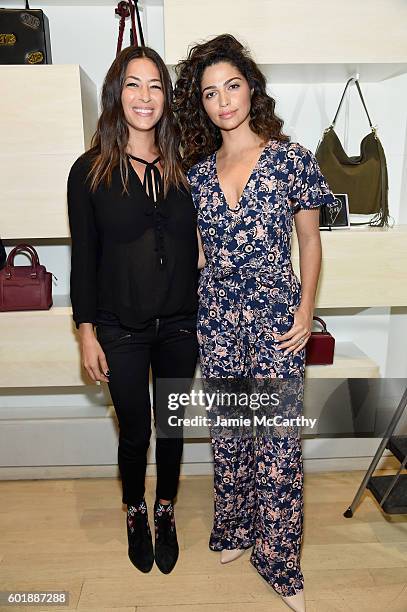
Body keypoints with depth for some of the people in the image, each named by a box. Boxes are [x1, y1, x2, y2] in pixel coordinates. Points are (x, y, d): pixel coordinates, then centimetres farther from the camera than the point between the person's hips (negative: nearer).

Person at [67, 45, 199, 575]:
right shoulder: (90, 171, -4)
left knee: (171, 426, 16)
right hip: (121, 330, -2)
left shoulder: (185, 166, 2)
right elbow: (83, 258, -3)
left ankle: (165, 512, 41)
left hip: (179, 325, 2)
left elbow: (198, 248, 5)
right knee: (134, 431, 14)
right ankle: (135, 514, 41)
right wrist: (87, 333, -5)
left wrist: (205, 318, 5)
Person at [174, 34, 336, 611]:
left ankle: (279, 561, 21)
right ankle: (234, 530, 36)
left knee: (277, 441, 1)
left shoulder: (291, 158, -2)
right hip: (216, 315, 4)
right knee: (227, 432, 14)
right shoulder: (198, 171, 7)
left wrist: (306, 309, -6)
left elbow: (309, 240, 2)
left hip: (275, 316, -3)